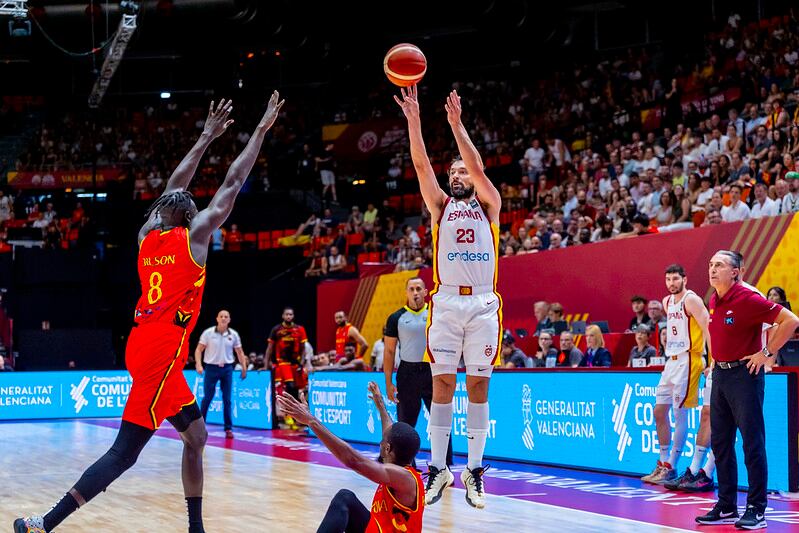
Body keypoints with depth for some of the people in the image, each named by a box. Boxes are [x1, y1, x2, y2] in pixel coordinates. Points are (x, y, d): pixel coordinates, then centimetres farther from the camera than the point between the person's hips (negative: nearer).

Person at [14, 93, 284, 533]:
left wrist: (207, 136, 33)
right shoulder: (195, 235, -3)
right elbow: (233, 183, 1)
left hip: (146, 346, 8)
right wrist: (262, 128, 10)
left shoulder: (147, 236, 12)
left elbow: (174, 187, 26)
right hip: (161, 352, -8)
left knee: (196, 435, 14)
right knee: (123, 454, -9)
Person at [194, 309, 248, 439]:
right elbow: (199, 349, -2)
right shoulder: (208, 333, -5)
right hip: (211, 368, -2)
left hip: (227, 368, 2)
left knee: (227, 399, 1)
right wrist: (198, 364, -15)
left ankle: (228, 428, 6)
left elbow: (239, 352, 11)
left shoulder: (234, 335, 1)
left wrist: (244, 368, 6)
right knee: (207, 398, 2)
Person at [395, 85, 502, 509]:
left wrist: (456, 124, -14)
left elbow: (478, 167, -5)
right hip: (446, 302, 1)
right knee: (442, 385, -1)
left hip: (483, 303, -1)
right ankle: (438, 468, 4)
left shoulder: (489, 206, 12)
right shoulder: (441, 206, 15)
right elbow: (421, 165, 1)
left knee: (478, 386, 1)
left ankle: (474, 472, 5)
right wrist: (413, 120, -11)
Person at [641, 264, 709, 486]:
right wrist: (670, 354, 18)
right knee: (659, 411, 9)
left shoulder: (691, 300, -11)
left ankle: (671, 468, -2)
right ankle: (663, 463, 17)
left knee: (679, 414, -6)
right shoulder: (667, 302, 14)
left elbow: (707, 328, -17)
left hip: (687, 360, -9)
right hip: (671, 360, 9)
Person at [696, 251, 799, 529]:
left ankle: (756, 510, 1)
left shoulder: (748, 299, -14)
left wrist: (767, 353, -14)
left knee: (752, 443, -4)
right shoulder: (713, 301, 9)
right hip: (720, 375, 8)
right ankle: (726, 508, 18)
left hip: (744, 374, -8)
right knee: (720, 443, 10)